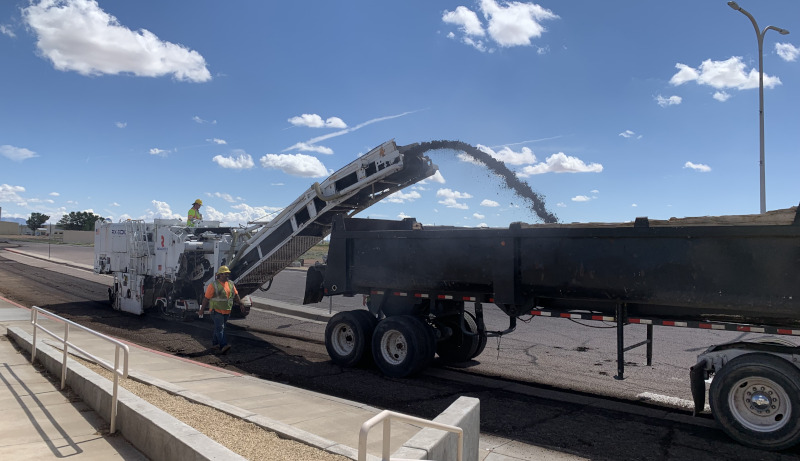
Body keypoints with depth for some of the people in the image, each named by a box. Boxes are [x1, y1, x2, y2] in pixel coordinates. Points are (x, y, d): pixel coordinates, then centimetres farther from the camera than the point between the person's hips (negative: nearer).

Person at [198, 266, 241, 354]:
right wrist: (201, 310, -7)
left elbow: (236, 295, 17)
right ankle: (223, 346, -20)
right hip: (216, 311, -6)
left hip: (226, 311, 6)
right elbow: (206, 298, -7)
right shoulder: (213, 285, -8)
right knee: (220, 328, -12)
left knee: (218, 327, 16)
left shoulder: (231, 284, 10)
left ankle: (214, 341, 31)